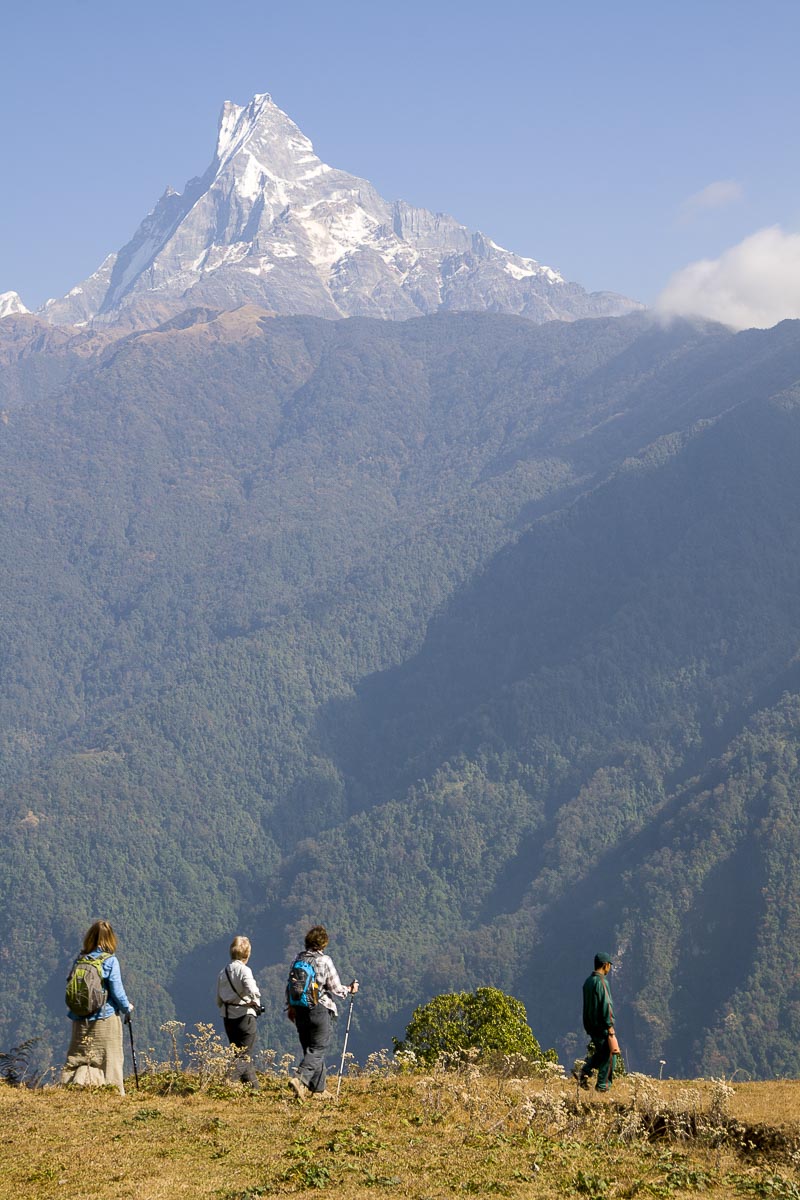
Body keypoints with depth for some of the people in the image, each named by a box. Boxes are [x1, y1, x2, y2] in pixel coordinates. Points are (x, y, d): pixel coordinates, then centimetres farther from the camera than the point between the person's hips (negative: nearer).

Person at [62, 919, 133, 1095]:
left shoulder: (80, 960, 2)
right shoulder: (110, 961, -9)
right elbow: (117, 990, -9)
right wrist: (127, 1008, 8)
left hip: (80, 1019, 4)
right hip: (106, 1018, -4)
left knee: (78, 1057, 9)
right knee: (109, 1057, 4)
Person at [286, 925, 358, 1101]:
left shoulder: (298, 959, 5)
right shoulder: (324, 961, -11)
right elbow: (335, 988, -8)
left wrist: (290, 1006, 22)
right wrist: (350, 990, 11)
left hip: (300, 1011, 6)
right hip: (320, 1010, -6)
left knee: (310, 1049, 14)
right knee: (317, 1049, -2)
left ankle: (318, 1090, 19)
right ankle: (300, 1079, -23)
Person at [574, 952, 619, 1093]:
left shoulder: (588, 982, 11)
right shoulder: (601, 982, -17)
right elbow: (605, 1005, -20)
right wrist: (610, 1027, -18)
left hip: (591, 1026, 9)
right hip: (602, 1025, -9)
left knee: (600, 1053, 18)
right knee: (607, 1055, 1)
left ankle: (583, 1073, 3)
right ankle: (603, 1085, 5)